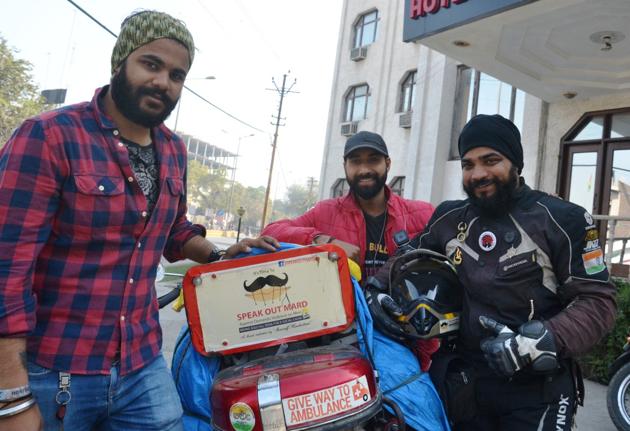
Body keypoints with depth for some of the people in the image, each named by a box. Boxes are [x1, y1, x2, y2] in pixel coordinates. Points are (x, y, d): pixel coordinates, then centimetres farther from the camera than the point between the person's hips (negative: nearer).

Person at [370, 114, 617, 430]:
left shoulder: (561, 219, -8)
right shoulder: (449, 218, 5)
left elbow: (598, 300, -10)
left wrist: (546, 340, -25)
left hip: (538, 390, -3)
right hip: (465, 382, 4)